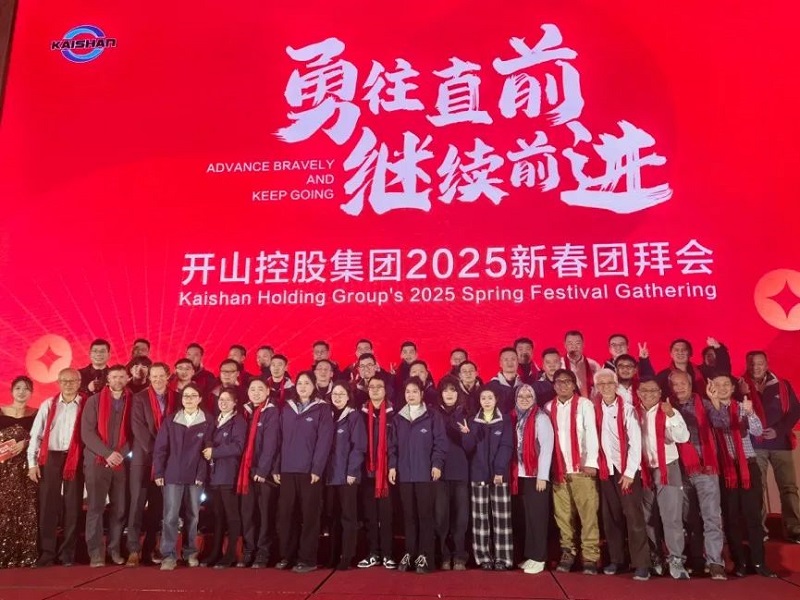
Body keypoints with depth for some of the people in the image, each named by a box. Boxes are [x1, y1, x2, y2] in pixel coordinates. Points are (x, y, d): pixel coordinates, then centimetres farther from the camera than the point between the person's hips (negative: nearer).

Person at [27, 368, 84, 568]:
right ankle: (47, 552, 13)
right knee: (47, 505, 3)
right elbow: (35, 435, 7)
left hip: (75, 460, -1)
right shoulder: (48, 405, 7)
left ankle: (68, 553, 14)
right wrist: (32, 463, 1)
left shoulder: (86, 406, 2)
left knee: (73, 506, 3)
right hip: (50, 458, 1)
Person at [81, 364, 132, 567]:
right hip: (97, 461, -2)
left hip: (122, 462, 2)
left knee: (119, 508, 4)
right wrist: (108, 453, -15)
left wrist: (121, 454, -9)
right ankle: (96, 553, 3)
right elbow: (87, 432, -7)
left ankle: (114, 549, 14)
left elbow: (134, 432, 4)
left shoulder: (132, 401, 5)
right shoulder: (94, 401, -1)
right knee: (95, 507, -2)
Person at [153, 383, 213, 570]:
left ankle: (190, 553, 19)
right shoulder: (170, 421, 4)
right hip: (172, 475, 0)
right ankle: (169, 555, 1)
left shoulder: (207, 423, 1)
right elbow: (160, 448, 3)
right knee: (170, 516, -4)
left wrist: (202, 474, -8)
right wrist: (158, 473, -3)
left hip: (195, 476, 0)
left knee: (193, 516, 8)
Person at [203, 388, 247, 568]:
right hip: (215, 474, 7)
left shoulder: (239, 421, -5)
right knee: (217, 515, 11)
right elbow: (211, 443, 21)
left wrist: (214, 452, -13)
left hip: (229, 475, -7)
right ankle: (215, 553, 18)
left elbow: (238, 447, -15)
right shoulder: (216, 421, 18)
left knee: (232, 516, -1)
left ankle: (230, 555, 4)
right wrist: (208, 451, 0)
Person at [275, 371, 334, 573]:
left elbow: (324, 440, -7)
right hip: (287, 470, 4)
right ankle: (286, 555, 19)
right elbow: (280, 439, 11)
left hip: (309, 470, -4)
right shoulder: (286, 408, 13)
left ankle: (307, 559, 9)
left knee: (309, 515, 1)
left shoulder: (322, 409, 0)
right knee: (284, 514, 6)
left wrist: (317, 468, -14)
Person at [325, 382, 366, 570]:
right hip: (331, 474, 5)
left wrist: (352, 471, -15)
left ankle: (346, 557, 5)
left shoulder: (354, 417, -3)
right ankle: (334, 556, 17)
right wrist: (323, 470, 2)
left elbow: (359, 447, -9)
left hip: (347, 474, -5)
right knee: (334, 516, 10)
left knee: (347, 516, 0)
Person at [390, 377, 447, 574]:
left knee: (425, 514, 0)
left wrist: (437, 464, -11)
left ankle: (424, 556, 7)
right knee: (409, 515, 9)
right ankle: (409, 553, 17)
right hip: (404, 473, 4)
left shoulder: (432, 417, -1)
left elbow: (440, 442, -4)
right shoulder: (399, 418, 11)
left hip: (425, 472, -3)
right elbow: (393, 445, 11)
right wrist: (392, 466, 3)